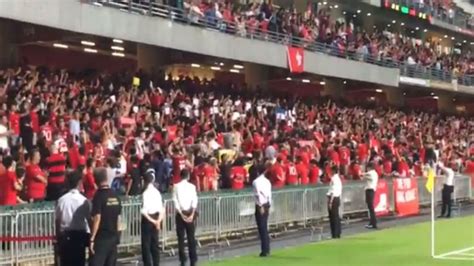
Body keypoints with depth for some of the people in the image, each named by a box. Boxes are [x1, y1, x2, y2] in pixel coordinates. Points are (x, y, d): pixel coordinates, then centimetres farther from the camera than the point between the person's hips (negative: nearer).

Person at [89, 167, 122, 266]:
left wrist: (92, 238, -14)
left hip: (101, 238, -6)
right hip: (113, 237, 6)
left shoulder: (99, 195, -12)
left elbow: (97, 218, -17)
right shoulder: (115, 196, 7)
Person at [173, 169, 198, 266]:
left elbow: (175, 201, -7)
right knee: (191, 237, 5)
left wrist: (181, 214, -7)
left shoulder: (176, 186, 0)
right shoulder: (192, 186, 0)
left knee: (181, 238, 4)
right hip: (190, 213, 1)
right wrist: (192, 214, -9)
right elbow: (194, 201, -8)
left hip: (180, 213, 0)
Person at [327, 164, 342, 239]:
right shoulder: (338, 178, 15)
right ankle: (338, 233, 17)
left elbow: (333, 191, -20)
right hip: (337, 198, 10)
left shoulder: (334, 178, -15)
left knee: (333, 217, -6)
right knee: (336, 217, 13)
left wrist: (330, 202, -19)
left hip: (334, 198, -10)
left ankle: (335, 234, -5)